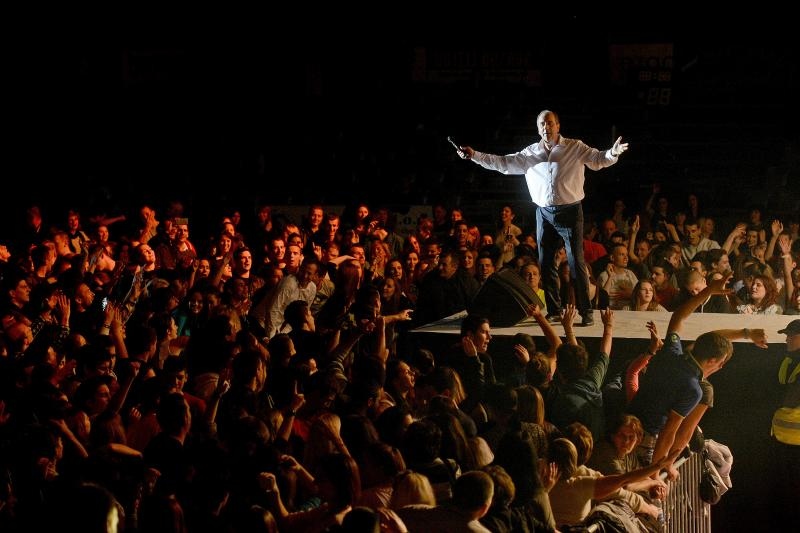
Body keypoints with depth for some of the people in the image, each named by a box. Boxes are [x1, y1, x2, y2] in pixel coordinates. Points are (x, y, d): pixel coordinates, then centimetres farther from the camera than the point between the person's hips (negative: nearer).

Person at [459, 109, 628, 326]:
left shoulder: (575, 148, -2)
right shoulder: (531, 153, 8)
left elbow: (598, 159, -10)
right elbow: (503, 163, 11)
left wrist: (613, 153, -32)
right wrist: (475, 155, 5)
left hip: (570, 211, -4)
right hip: (544, 213, 4)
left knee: (576, 263, -7)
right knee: (545, 264, 7)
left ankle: (586, 312, -4)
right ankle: (554, 311, 17)